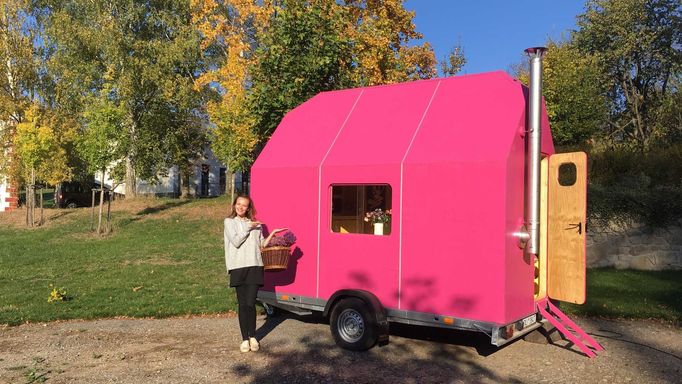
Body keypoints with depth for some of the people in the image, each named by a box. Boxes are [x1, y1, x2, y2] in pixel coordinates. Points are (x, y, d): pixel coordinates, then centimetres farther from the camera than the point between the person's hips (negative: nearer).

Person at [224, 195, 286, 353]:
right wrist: (248, 228, -8)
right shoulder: (229, 222, 7)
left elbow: (261, 245, 13)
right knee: (242, 304, 1)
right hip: (238, 267, -1)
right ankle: (245, 339, 9)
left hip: (255, 266, 1)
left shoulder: (255, 224, 15)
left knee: (250, 303, -3)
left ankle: (252, 337, 12)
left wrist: (272, 233, 3)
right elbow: (236, 242, -7)